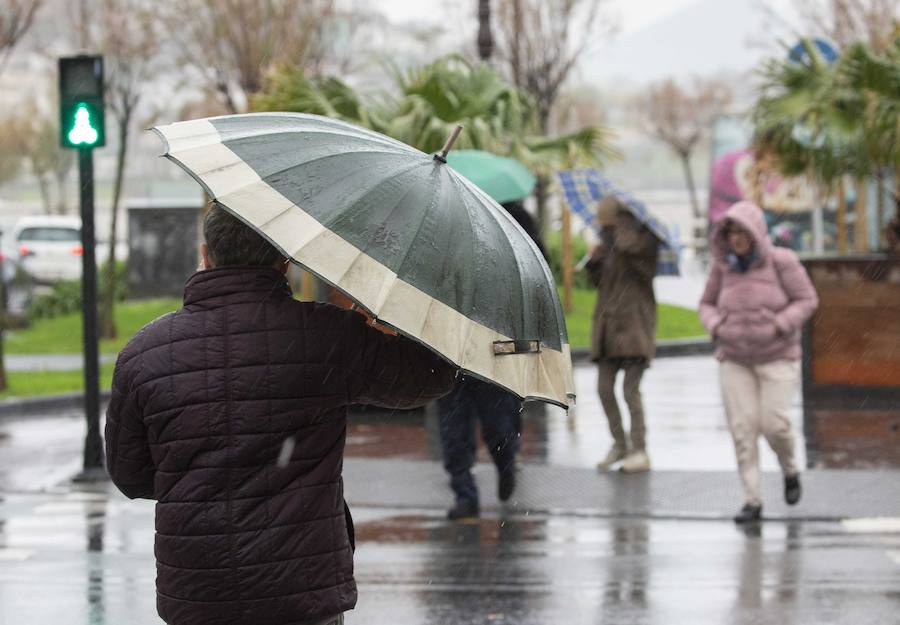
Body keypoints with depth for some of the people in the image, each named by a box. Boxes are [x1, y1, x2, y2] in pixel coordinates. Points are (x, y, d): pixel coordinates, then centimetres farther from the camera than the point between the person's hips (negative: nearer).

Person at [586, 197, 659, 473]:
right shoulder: (609, 243, 17)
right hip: (608, 323, 8)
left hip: (633, 323, -8)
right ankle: (619, 444, 19)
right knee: (604, 388, 6)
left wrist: (621, 220, -12)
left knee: (631, 390, -9)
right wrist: (593, 262, 4)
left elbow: (628, 244, -29)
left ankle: (640, 451, -4)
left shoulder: (644, 240, -6)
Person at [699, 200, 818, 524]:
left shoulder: (781, 261, -12)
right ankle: (752, 500, -1)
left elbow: (807, 300, -8)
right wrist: (716, 328, -10)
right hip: (736, 360, 3)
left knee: (774, 424, -11)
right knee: (742, 427, -6)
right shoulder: (723, 266, -2)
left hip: (777, 358, -3)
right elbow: (708, 305, 10)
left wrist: (779, 327, -20)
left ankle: (790, 471, 21)